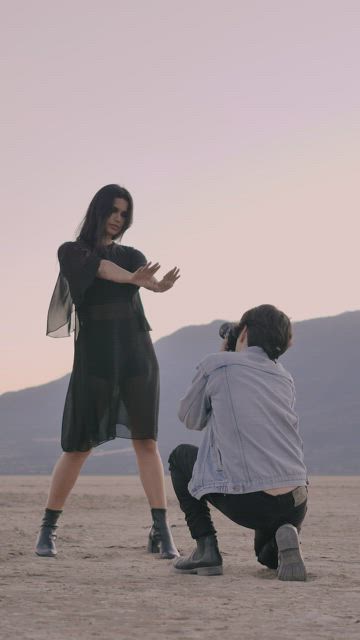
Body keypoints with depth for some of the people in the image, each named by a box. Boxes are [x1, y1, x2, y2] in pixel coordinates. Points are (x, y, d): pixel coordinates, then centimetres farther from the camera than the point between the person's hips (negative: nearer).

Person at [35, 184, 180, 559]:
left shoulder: (131, 256, 14)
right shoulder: (71, 251, 5)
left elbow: (148, 279, -11)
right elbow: (101, 269, -17)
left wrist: (162, 284, -35)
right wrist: (135, 278, -35)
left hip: (135, 355, 3)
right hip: (94, 357, -2)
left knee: (146, 440, -6)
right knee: (79, 446, -1)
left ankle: (160, 530, -9)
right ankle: (48, 528, 13)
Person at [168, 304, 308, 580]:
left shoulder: (216, 365, 2)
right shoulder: (285, 378, 17)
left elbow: (191, 419, 16)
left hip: (245, 503, -4)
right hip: (296, 506, 4)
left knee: (181, 456, 25)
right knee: (268, 556, 37)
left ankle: (206, 547, 11)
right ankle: (284, 538, -1)